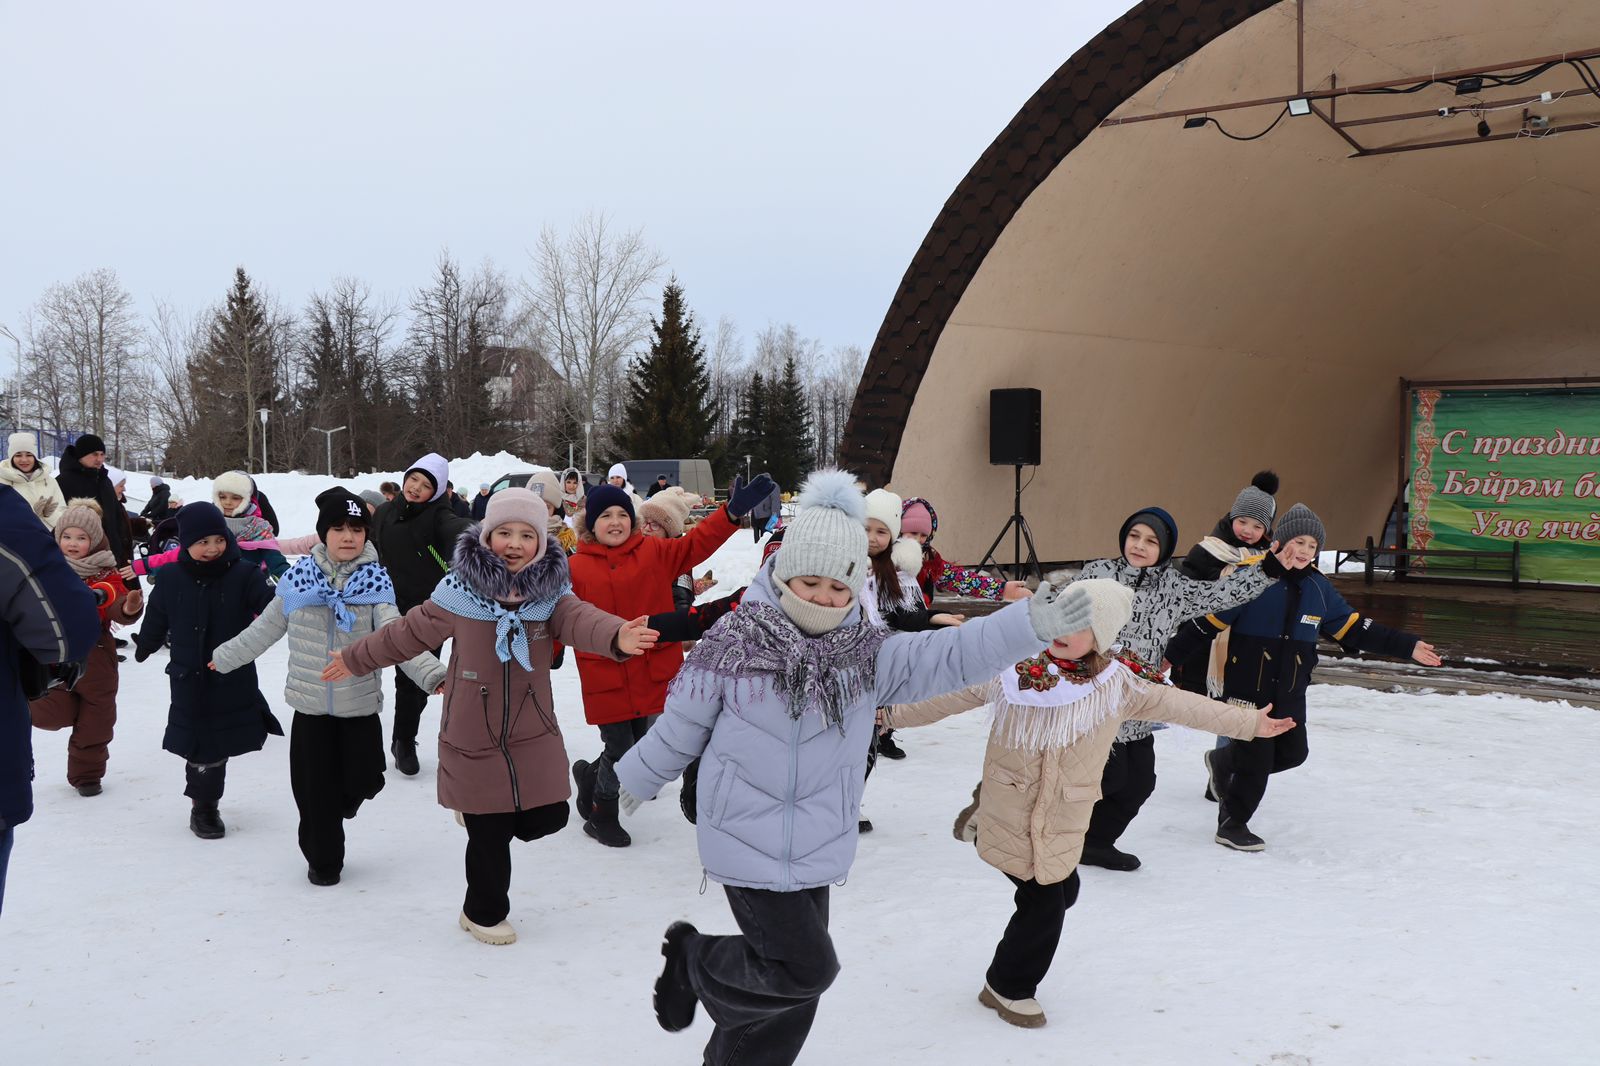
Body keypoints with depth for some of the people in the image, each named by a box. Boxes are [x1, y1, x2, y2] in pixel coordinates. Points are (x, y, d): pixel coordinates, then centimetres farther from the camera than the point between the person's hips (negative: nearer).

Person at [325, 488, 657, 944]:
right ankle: (484, 913, 33)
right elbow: (410, 631, 5)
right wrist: (354, 659, 14)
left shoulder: (551, 593, -5)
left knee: (548, 817, 2)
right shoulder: (459, 592, -9)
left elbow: (580, 620, -25)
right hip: (472, 739, -2)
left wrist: (616, 636, -48)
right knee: (490, 839, 6)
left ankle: (489, 816, 35)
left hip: (533, 735, 2)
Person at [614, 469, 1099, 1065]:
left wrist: (1031, 626, -31)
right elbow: (682, 724, 2)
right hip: (747, 842, -4)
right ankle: (695, 960, 16)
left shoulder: (870, 655, -3)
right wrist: (640, 778, 16)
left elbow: (949, 656, -17)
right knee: (806, 967, -10)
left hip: (816, 851, 4)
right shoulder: (734, 643, -11)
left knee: (794, 988, 12)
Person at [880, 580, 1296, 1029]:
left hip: (1064, 822, 4)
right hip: (1009, 814, -4)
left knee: (1062, 890, 15)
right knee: (1044, 899, -3)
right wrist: (894, 715, 4)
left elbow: (1182, 705, 1)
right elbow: (949, 697, -1)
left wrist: (1249, 723, 3)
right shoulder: (1011, 667, -10)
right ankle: (1008, 987, 21)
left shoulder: (1119, 683, -6)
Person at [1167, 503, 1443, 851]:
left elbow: (1355, 629, 12)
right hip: (1247, 687, -6)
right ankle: (1231, 825, 21)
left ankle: (1224, 763, 36)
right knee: (1257, 760, -1)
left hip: (1290, 692, 6)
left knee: (1292, 752, 11)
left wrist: (1407, 646, 10)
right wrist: (1170, 656, -13)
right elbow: (1207, 621, -13)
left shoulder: (1318, 588, 5)